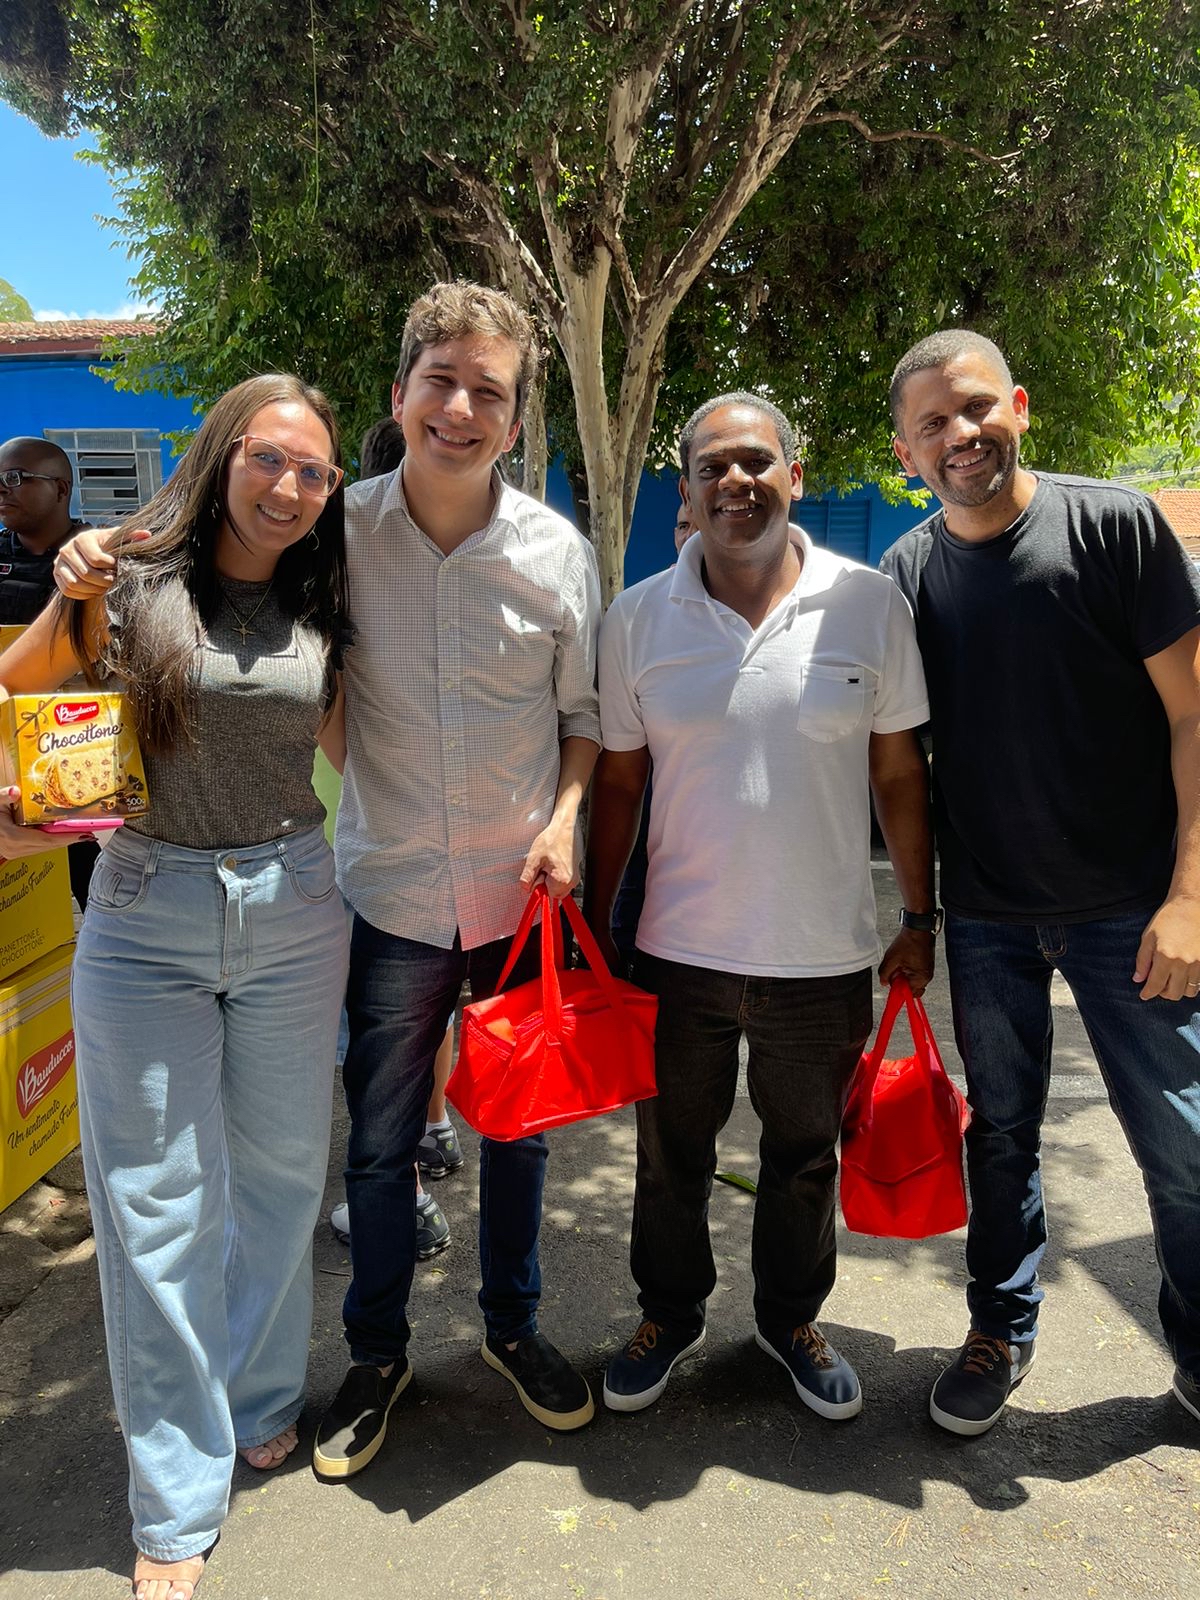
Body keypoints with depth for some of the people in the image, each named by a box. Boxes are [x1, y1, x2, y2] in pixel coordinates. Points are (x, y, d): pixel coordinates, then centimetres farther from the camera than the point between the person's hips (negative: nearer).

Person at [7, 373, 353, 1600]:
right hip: (147, 914, -2)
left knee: (280, 1171, 14)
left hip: (292, 909, 3)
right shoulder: (132, 582, -4)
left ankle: (262, 1399, 40)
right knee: (159, 1203, 4)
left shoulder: (322, 610, 4)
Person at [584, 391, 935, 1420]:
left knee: (805, 1158, 19)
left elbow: (900, 775, 1)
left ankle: (792, 1318, 45)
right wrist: (596, 929, 4)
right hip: (679, 950, 1)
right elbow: (618, 783, 3)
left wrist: (920, 920, 2)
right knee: (671, 1155, 17)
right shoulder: (637, 619, -2)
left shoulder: (871, 605, -4)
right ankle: (669, 1314, 44)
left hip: (826, 954, 0)